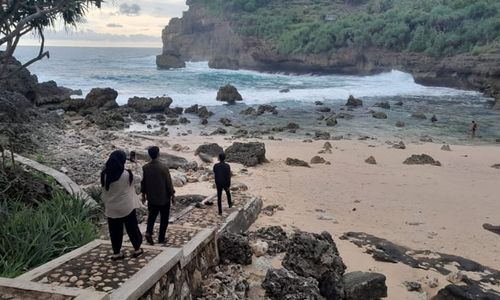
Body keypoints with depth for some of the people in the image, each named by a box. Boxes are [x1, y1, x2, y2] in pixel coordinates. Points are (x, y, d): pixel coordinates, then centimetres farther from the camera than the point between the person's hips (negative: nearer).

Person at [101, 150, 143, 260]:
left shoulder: (104, 175, -9)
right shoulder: (127, 175, -19)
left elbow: (104, 192, 3)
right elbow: (139, 178, 1)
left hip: (111, 209, 3)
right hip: (127, 207, -3)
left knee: (115, 231, 14)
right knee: (132, 228, 14)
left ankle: (116, 253, 23)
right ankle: (137, 249, 27)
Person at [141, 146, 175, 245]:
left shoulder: (145, 167, -6)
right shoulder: (163, 167, -19)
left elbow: (143, 182, 3)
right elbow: (169, 182, -13)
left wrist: (143, 194, 17)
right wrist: (172, 194, 0)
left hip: (151, 197, 4)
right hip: (164, 197, -4)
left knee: (152, 215, 20)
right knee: (164, 219, 10)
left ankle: (148, 232, -1)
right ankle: (161, 239, 15)